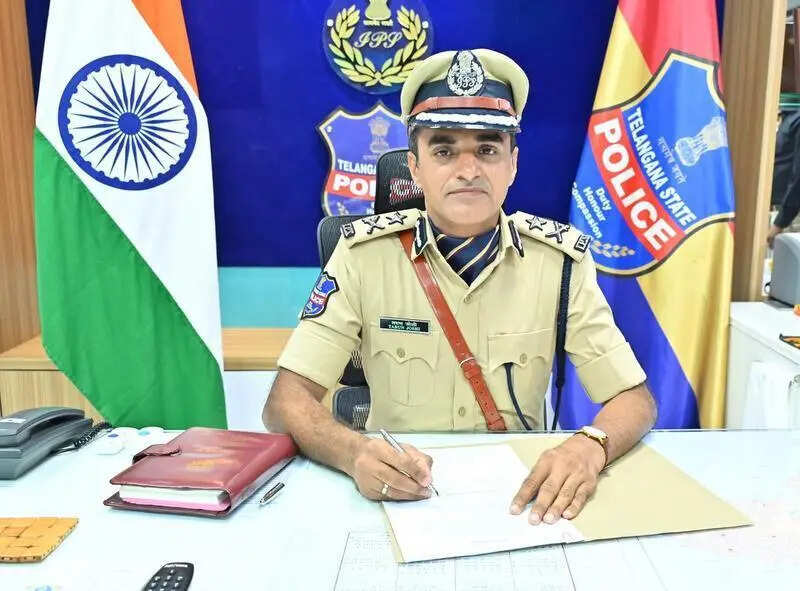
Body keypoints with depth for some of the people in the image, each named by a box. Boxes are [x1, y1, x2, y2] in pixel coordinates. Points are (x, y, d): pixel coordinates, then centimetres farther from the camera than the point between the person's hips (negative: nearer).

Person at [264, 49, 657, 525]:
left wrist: (590, 446, -27)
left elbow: (634, 399, -5)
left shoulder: (560, 258, -7)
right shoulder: (364, 252, -9)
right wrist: (354, 452, -32)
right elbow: (286, 401, -11)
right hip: (399, 494, -2)